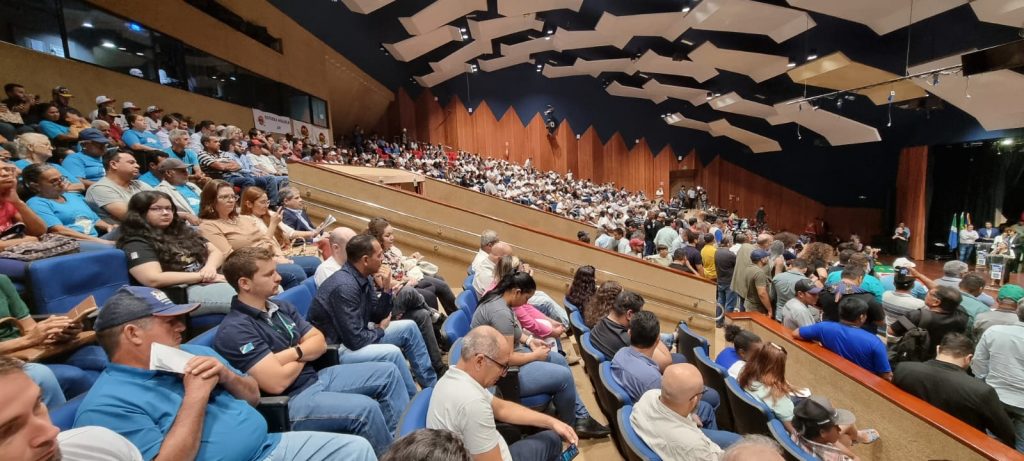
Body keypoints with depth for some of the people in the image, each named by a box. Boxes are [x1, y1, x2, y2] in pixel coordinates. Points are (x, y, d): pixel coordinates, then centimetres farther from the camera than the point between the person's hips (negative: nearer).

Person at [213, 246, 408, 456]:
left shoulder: (280, 306, 6)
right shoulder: (234, 330, -19)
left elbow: (319, 342, 7)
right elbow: (278, 382, -23)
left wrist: (293, 353, -14)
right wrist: (304, 355, -4)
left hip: (316, 377, 8)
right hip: (290, 400, -8)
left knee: (388, 372, 3)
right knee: (366, 409, -29)